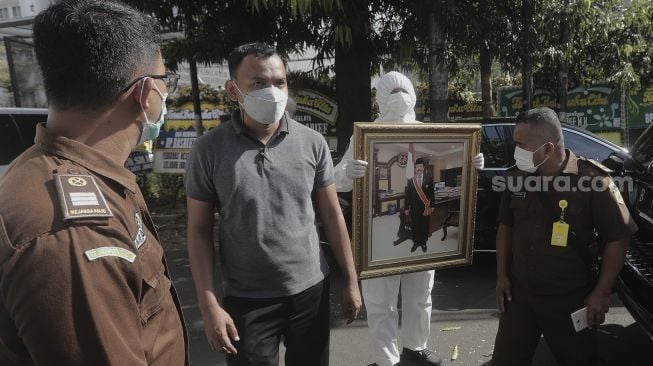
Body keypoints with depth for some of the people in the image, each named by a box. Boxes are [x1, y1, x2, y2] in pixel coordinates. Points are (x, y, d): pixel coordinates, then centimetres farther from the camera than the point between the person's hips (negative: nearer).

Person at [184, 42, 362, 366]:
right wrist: (209, 306, -10)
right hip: (245, 299, -2)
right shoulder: (209, 150, -9)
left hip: (310, 289, 2)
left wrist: (351, 281, 3)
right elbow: (199, 231, -5)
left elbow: (332, 215, 2)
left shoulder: (312, 143, -5)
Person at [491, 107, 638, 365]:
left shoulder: (592, 180, -17)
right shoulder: (518, 177, -2)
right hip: (519, 294, 4)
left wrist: (601, 293, -10)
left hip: (571, 300, -3)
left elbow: (617, 238, -10)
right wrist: (502, 274, 5)